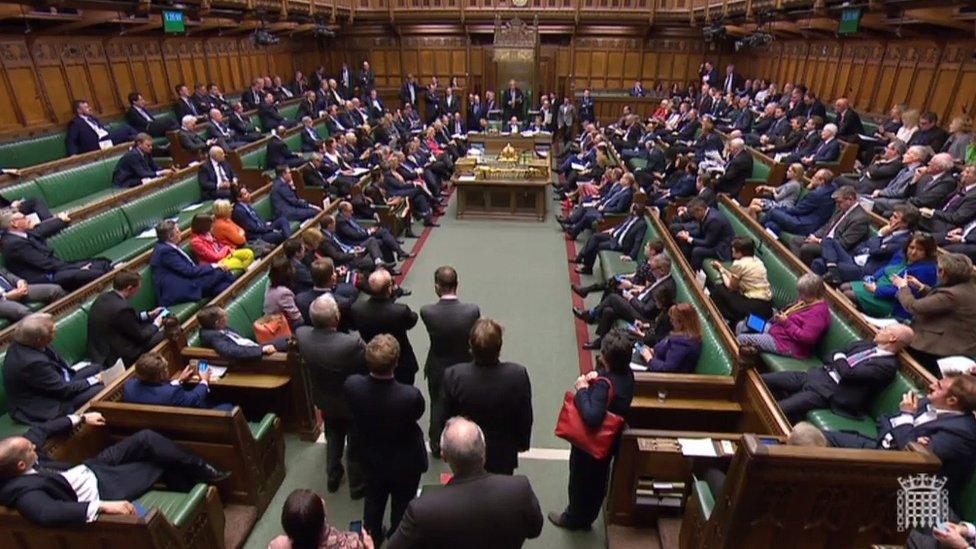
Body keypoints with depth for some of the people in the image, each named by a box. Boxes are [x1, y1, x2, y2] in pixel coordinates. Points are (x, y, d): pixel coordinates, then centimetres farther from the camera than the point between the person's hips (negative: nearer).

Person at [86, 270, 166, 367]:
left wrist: (149, 314, 20)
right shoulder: (122, 308, -28)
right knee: (163, 335, -1)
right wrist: (156, 324, 2)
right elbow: (141, 337, -15)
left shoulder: (103, 297, -1)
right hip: (116, 358, -9)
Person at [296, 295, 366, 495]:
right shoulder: (352, 343, -41)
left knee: (333, 438, 31)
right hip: (352, 403, -4)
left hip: (324, 400, 5)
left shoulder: (301, 334, -24)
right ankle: (357, 486, 42)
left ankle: (333, 478, 52)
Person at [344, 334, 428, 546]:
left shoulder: (351, 385, -31)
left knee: (373, 499, 32)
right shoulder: (410, 395, -40)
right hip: (405, 461, -3)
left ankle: (371, 538, 56)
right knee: (402, 506, 26)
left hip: (369, 457, 3)